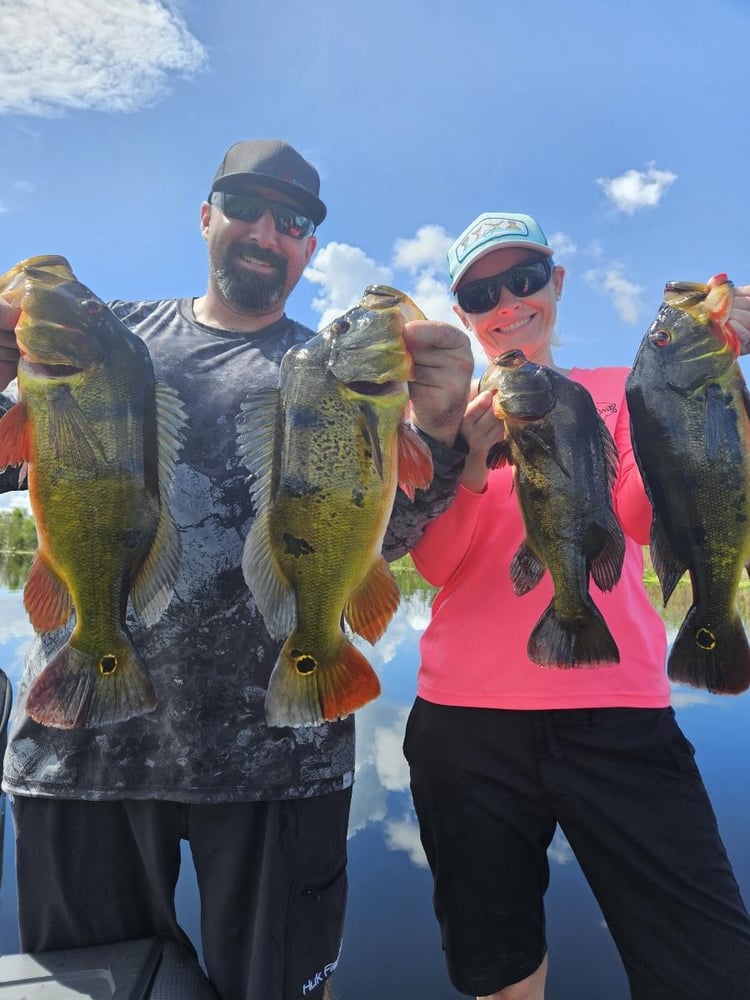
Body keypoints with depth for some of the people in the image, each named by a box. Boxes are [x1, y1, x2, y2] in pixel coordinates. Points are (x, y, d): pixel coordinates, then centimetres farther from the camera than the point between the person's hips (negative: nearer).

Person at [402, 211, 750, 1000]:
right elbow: (432, 564, -5)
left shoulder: (621, 391, 8)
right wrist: (473, 458, -20)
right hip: (466, 720, 1)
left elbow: (646, 520, -9)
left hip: (618, 713, 0)